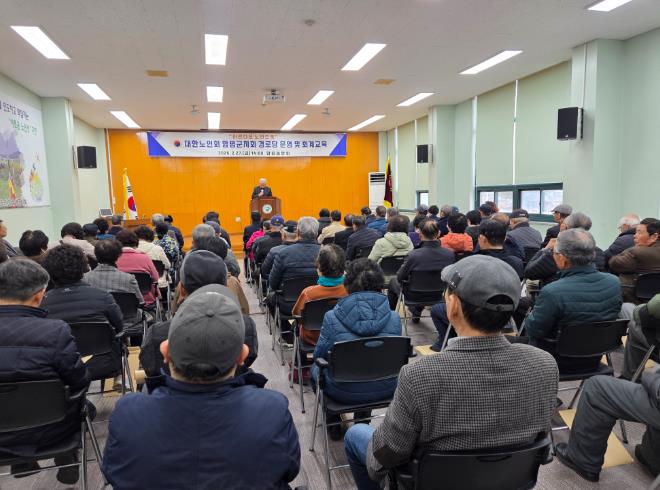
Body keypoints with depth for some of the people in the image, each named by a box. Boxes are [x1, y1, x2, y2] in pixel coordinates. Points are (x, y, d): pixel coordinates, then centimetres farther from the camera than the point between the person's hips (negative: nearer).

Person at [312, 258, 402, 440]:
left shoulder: (332, 318, -20)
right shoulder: (394, 318, -13)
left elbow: (319, 354, -5)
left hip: (343, 391, -2)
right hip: (384, 390, 3)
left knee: (316, 368, 30)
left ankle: (333, 426, 40)